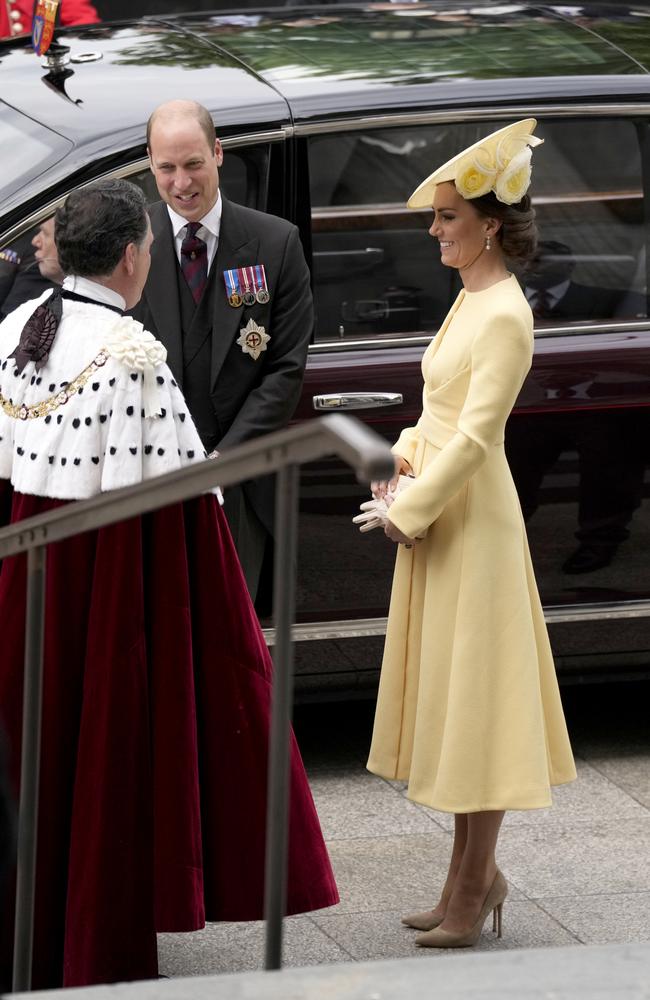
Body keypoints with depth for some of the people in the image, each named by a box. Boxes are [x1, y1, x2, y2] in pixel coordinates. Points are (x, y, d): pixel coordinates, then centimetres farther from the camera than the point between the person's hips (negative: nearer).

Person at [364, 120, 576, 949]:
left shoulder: (505, 316, -18)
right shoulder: (470, 297, 10)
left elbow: (474, 437, -21)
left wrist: (410, 511, -15)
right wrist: (404, 459, 4)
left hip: (471, 521, -10)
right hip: (435, 513, 10)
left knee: (473, 700, -2)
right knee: (448, 697, 15)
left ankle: (472, 892, 5)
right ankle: (478, 874, 24)